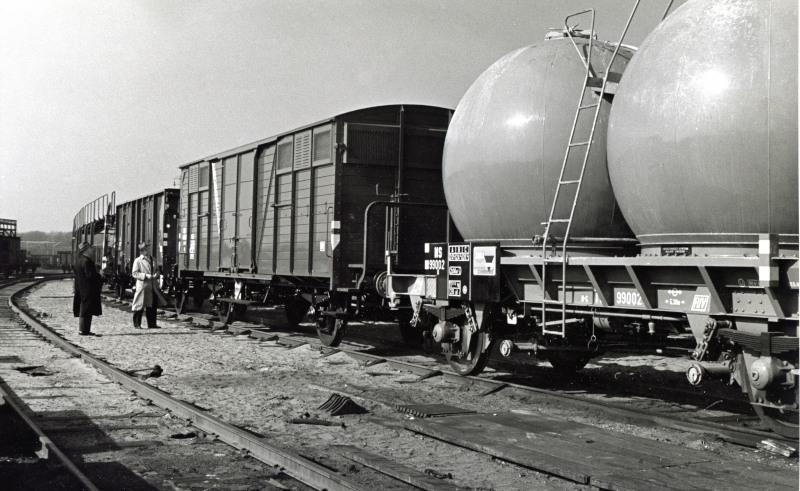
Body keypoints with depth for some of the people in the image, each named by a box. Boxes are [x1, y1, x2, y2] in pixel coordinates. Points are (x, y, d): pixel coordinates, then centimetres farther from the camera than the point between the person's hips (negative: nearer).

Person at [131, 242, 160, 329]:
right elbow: (134, 273, -8)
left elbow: (156, 270, 22)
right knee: (140, 306, -1)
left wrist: (156, 275, -1)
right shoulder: (137, 261, -2)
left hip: (152, 286, 5)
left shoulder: (152, 260, 15)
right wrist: (145, 276, -18)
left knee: (152, 306, 7)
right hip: (142, 286, -5)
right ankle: (137, 324, 8)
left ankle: (151, 324, 14)